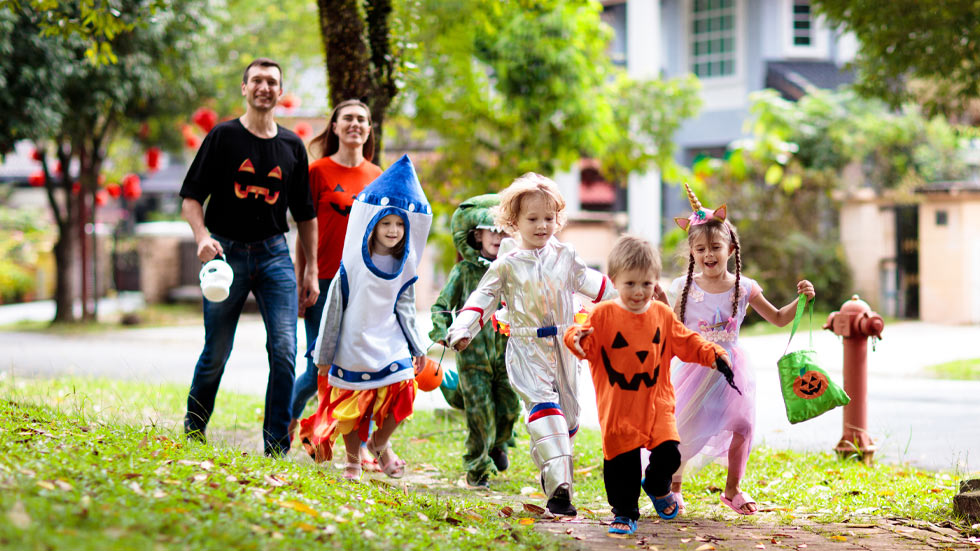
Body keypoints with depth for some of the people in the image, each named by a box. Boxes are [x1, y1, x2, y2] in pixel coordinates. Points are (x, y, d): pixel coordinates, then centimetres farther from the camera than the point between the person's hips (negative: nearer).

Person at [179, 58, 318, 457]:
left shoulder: (292, 146, 11)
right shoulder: (223, 137, 2)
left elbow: (305, 213, 16)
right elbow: (191, 197, 0)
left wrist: (311, 271, 12)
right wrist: (203, 237, -18)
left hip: (274, 252, 2)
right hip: (227, 253, -2)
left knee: (284, 350, -10)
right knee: (216, 354, 3)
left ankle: (277, 450, -4)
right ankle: (191, 435, 25)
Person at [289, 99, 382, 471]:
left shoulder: (376, 176, 11)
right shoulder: (318, 171, 0)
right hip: (326, 283, -3)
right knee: (320, 367, -3)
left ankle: (361, 448, 8)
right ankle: (287, 418, 23)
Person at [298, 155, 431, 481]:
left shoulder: (404, 267, 3)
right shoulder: (352, 265, -9)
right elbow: (333, 310, -3)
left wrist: (417, 348, 17)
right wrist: (324, 356, -1)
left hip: (391, 345, 3)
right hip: (353, 347, -3)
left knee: (400, 394, -12)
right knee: (351, 405, 3)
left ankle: (380, 445, 16)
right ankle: (352, 461, 26)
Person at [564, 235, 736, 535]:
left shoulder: (662, 314, 5)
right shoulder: (603, 315, -6)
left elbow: (686, 342, 13)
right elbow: (588, 346, -11)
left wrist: (713, 354, 0)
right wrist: (576, 338, -33)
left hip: (656, 401, 3)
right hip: (617, 405, -3)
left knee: (668, 452, -4)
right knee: (622, 459, -1)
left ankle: (657, 487, 29)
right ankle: (625, 513, 17)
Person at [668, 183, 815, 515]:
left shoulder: (744, 288, -2)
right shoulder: (687, 288, -4)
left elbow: (778, 318, 8)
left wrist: (801, 300, -7)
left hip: (730, 367, 1)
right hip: (695, 366, -1)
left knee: (741, 426, -3)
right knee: (682, 428, -4)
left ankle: (733, 490, 18)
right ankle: (674, 488, 17)